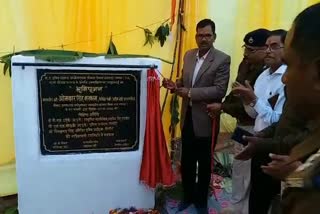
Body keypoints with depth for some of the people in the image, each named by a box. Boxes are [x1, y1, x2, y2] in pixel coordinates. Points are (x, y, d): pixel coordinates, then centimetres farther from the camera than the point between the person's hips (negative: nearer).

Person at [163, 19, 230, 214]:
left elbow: (220, 90, -19)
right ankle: (188, 196, 39)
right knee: (186, 162, 17)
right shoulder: (189, 55, 7)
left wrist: (190, 92, -24)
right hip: (187, 117, 5)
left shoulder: (222, 59, -11)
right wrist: (175, 85, -8)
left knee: (204, 164, 13)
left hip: (206, 120, -5)